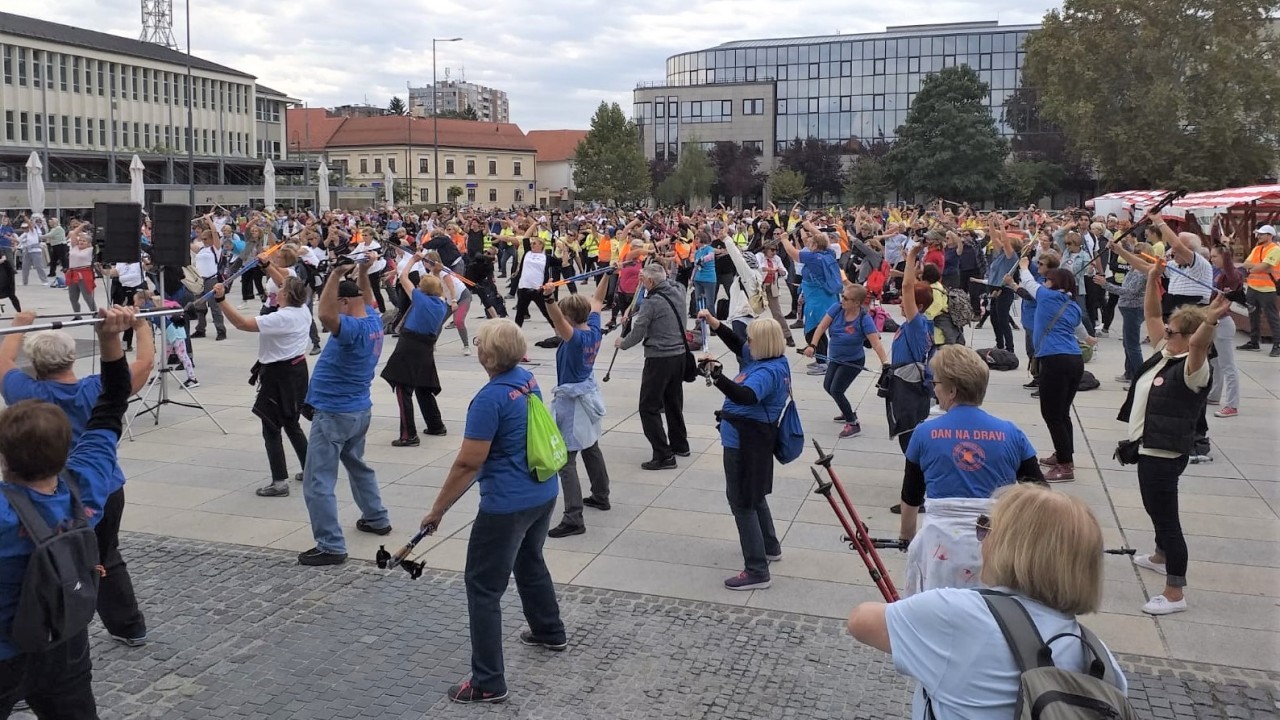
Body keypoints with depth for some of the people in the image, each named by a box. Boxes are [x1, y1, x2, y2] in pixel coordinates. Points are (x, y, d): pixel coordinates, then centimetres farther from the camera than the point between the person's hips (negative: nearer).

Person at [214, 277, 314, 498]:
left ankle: (280, 482, 1)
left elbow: (242, 323, -30)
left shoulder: (281, 318, -24)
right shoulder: (302, 310, 1)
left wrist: (221, 299, -33)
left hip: (279, 375, -9)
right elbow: (291, 286, 20)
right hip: (297, 370, 9)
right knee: (292, 424, 22)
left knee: (272, 429, -1)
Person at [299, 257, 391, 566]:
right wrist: (363, 271, 15)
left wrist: (337, 272, -42)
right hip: (359, 410, 10)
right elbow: (366, 298, 25)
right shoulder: (373, 320, 2)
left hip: (334, 413, -10)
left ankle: (331, 546, -5)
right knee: (358, 465, 30)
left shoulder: (353, 329, -24)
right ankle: (377, 519, 40)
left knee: (318, 483, -5)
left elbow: (325, 314, -44)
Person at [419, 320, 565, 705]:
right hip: (544, 493, 9)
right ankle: (550, 632, 50)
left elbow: (468, 464, -21)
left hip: (508, 505, -9)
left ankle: (488, 683, 6)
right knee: (530, 561, 31)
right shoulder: (529, 379, 2)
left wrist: (437, 509, -11)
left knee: (483, 587, 2)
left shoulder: (489, 399, -23)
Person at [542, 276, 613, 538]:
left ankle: (573, 519, -13)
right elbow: (597, 301, 13)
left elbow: (558, 321, -46)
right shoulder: (594, 329, -3)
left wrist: (548, 298, -62)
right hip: (589, 396, 9)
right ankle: (601, 496, 43)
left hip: (572, 402, -9)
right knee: (591, 449, 26)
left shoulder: (576, 338, -24)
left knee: (566, 461, -9)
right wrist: (607, 275, 23)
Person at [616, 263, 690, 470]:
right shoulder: (679, 292, 3)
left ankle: (664, 455, -5)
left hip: (659, 359, -8)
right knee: (674, 402, 22)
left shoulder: (652, 302, -17)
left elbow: (637, 334, -11)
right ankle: (680, 445, 34)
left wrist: (622, 343, 8)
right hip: (679, 354, 8)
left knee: (649, 407, -1)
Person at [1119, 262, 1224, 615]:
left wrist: (1212, 319, -58)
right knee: (1156, 508, 29)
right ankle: (1161, 556, 51)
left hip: (1165, 453, -10)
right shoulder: (1165, 353, 5)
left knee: (1166, 515, -5)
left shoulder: (1194, 368, -19)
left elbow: (1199, 343, -41)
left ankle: (1175, 593, 2)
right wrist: (1153, 280, 4)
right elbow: (1152, 316, 12)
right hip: (1150, 448, 10)